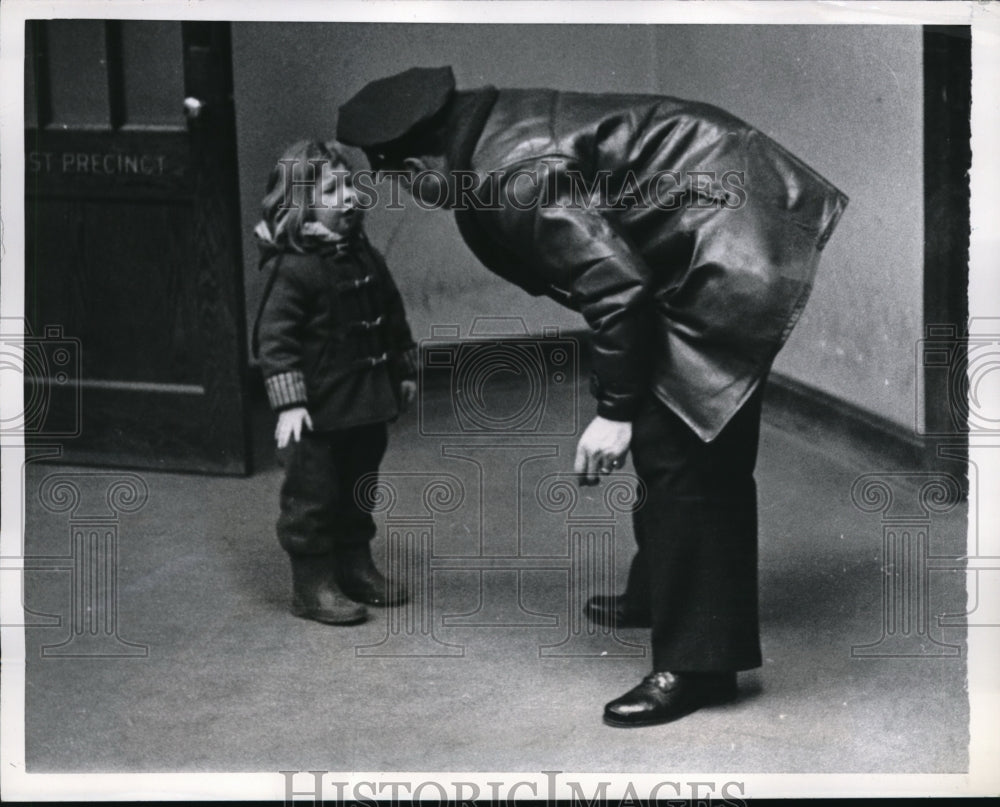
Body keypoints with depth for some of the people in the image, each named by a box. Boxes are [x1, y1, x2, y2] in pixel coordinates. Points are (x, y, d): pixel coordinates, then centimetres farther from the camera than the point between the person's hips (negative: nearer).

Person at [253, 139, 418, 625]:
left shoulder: (365, 259, 8)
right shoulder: (293, 270, -16)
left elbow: (393, 320, 20)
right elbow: (273, 338, -19)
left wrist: (404, 371, 23)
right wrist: (287, 402, -24)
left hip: (367, 405, 8)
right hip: (319, 411, -8)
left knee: (359, 488, 19)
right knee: (314, 493, 0)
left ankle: (355, 566, 33)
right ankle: (312, 584, 10)